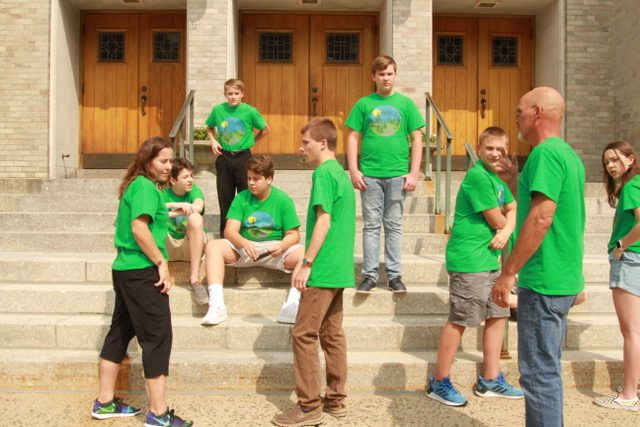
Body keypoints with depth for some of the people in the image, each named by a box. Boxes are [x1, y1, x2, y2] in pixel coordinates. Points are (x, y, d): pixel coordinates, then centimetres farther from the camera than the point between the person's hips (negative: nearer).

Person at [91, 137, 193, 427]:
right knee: (157, 337, -6)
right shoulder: (146, 186, -13)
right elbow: (139, 228, -23)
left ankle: (105, 403, 26)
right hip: (142, 271, -10)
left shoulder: (137, 185, 16)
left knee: (121, 332, 15)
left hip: (126, 269, 10)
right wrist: (162, 263, -18)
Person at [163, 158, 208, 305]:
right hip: (167, 247, 1)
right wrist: (179, 205, -33)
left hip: (190, 247, -1)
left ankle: (194, 277, -29)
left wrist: (171, 212, -29)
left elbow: (198, 207, -26)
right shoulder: (164, 193, 1)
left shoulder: (195, 191, -2)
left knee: (195, 217, -30)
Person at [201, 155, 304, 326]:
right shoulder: (241, 198, 4)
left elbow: (293, 234, -2)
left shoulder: (283, 200, 1)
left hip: (274, 249, -1)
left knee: (306, 253, -28)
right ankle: (216, 305, -33)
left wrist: (282, 246, -25)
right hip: (243, 247, 1)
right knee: (213, 246, -25)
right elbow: (230, 231, -6)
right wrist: (244, 243, -28)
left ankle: (292, 306, -32)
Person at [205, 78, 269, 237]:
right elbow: (210, 128, 16)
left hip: (243, 157, -2)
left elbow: (265, 130, 4)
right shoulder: (218, 110, -2)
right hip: (224, 157, 2)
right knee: (225, 195, 9)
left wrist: (251, 141, 1)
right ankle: (225, 232, 20)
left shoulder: (250, 111, -9)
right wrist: (213, 141, 0)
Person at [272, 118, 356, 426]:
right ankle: (336, 400, 20)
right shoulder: (341, 173, 16)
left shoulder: (323, 173, -11)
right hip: (340, 270, 9)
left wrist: (306, 263, -16)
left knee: (304, 334, -3)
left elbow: (324, 220, -18)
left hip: (323, 270, -9)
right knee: (332, 334, 13)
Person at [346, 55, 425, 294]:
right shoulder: (364, 104, 5)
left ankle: (394, 275, 15)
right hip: (369, 175, 0)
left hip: (397, 175, 0)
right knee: (371, 225, 5)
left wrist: (414, 172, -2)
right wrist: (353, 170, -4)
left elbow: (416, 138, 5)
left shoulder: (405, 103, 5)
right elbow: (353, 138, 5)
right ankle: (369, 275, 12)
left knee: (394, 226, 7)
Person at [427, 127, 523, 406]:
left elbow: (514, 210, 14)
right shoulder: (478, 176, -14)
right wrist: (504, 224, 8)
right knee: (459, 320, -3)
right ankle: (439, 383, 9)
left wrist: (506, 231, -7)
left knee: (498, 315, 14)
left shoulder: (497, 179, 15)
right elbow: (496, 220, -15)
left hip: (490, 259, 10)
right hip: (469, 260, -10)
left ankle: (490, 380, 26)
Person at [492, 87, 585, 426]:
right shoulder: (567, 153, 15)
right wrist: (514, 182, 16)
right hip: (564, 280, 10)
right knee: (548, 369, 20)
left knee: (539, 374, -2)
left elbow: (542, 217, -23)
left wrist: (508, 273, -19)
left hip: (543, 283, -10)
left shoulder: (546, 153, -15)